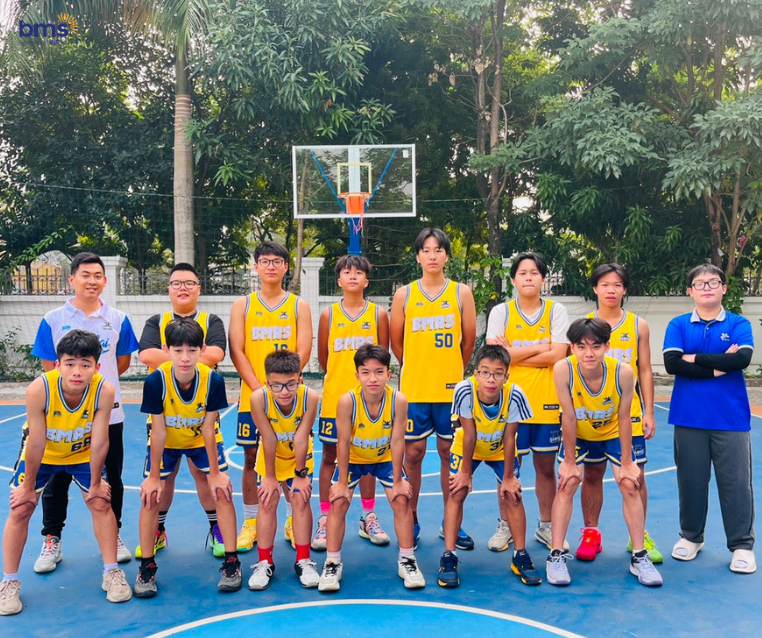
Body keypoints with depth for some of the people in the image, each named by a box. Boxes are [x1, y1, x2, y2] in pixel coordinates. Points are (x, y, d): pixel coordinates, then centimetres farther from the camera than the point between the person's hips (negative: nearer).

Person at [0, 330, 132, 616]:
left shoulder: (104, 391, -35)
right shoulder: (39, 389, -37)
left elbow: (99, 441, -24)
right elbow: (36, 443, -27)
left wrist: (95, 483, -13)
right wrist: (28, 485, -14)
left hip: (82, 452, 1)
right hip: (41, 453, 0)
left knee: (101, 503, -4)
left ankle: (112, 573, 10)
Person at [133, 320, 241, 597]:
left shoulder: (213, 380, -30)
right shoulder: (156, 381, -31)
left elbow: (208, 430, -20)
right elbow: (158, 432, -22)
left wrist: (215, 473, -15)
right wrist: (154, 476, -16)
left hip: (201, 440, 0)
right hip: (166, 442, 0)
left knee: (222, 490, -11)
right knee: (150, 496, -9)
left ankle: (231, 562, 3)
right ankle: (147, 567, 9)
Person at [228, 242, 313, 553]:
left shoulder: (298, 305, 5)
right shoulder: (242, 305, 7)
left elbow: (303, 352, -3)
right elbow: (237, 351, -1)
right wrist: (258, 387, -12)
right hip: (252, 396, 1)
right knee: (252, 459, 6)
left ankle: (293, 523, 16)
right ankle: (250, 523, 18)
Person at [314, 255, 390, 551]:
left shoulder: (378, 314, 2)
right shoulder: (329, 314, 2)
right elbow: (323, 358, 8)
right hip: (334, 396, 0)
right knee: (329, 456, 4)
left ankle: (369, 518, 22)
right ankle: (324, 520, 13)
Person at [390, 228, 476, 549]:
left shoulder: (461, 293, 3)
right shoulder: (404, 294, 3)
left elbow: (469, 341, 7)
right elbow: (396, 341, 8)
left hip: (450, 388, 0)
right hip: (413, 388, 0)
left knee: (449, 453, 7)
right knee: (413, 453, 5)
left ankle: (451, 523, 20)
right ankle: (411, 521, 19)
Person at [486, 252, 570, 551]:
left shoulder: (557, 311, 1)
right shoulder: (501, 312, 1)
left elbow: (557, 355, -10)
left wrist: (513, 354, -11)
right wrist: (539, 347, -9)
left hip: (546, 401, 1)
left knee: (546, 466, 10)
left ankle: (546, 526, 26)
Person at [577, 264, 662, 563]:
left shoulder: (638, 325, 4)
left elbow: (645, 371, 6)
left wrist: (649, 412, 1)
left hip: (629, 412, 1)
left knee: (635, 476, 4)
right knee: (592, 474, 7)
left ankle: (639, 537, 21)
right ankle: (591, 535, 21)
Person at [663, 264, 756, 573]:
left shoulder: (739, 324, 2)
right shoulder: (678, 325, 3)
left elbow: (742, 358, -16)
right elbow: (672, 363, -10)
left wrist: (696, 357, -11)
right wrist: (717, 367, -11)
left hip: (731, 418, -1)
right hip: (689, 418, 1)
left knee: (736, 482, 3)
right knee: (691, 479, 10)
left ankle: (742, 545, 18)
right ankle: (691, 537, 27)